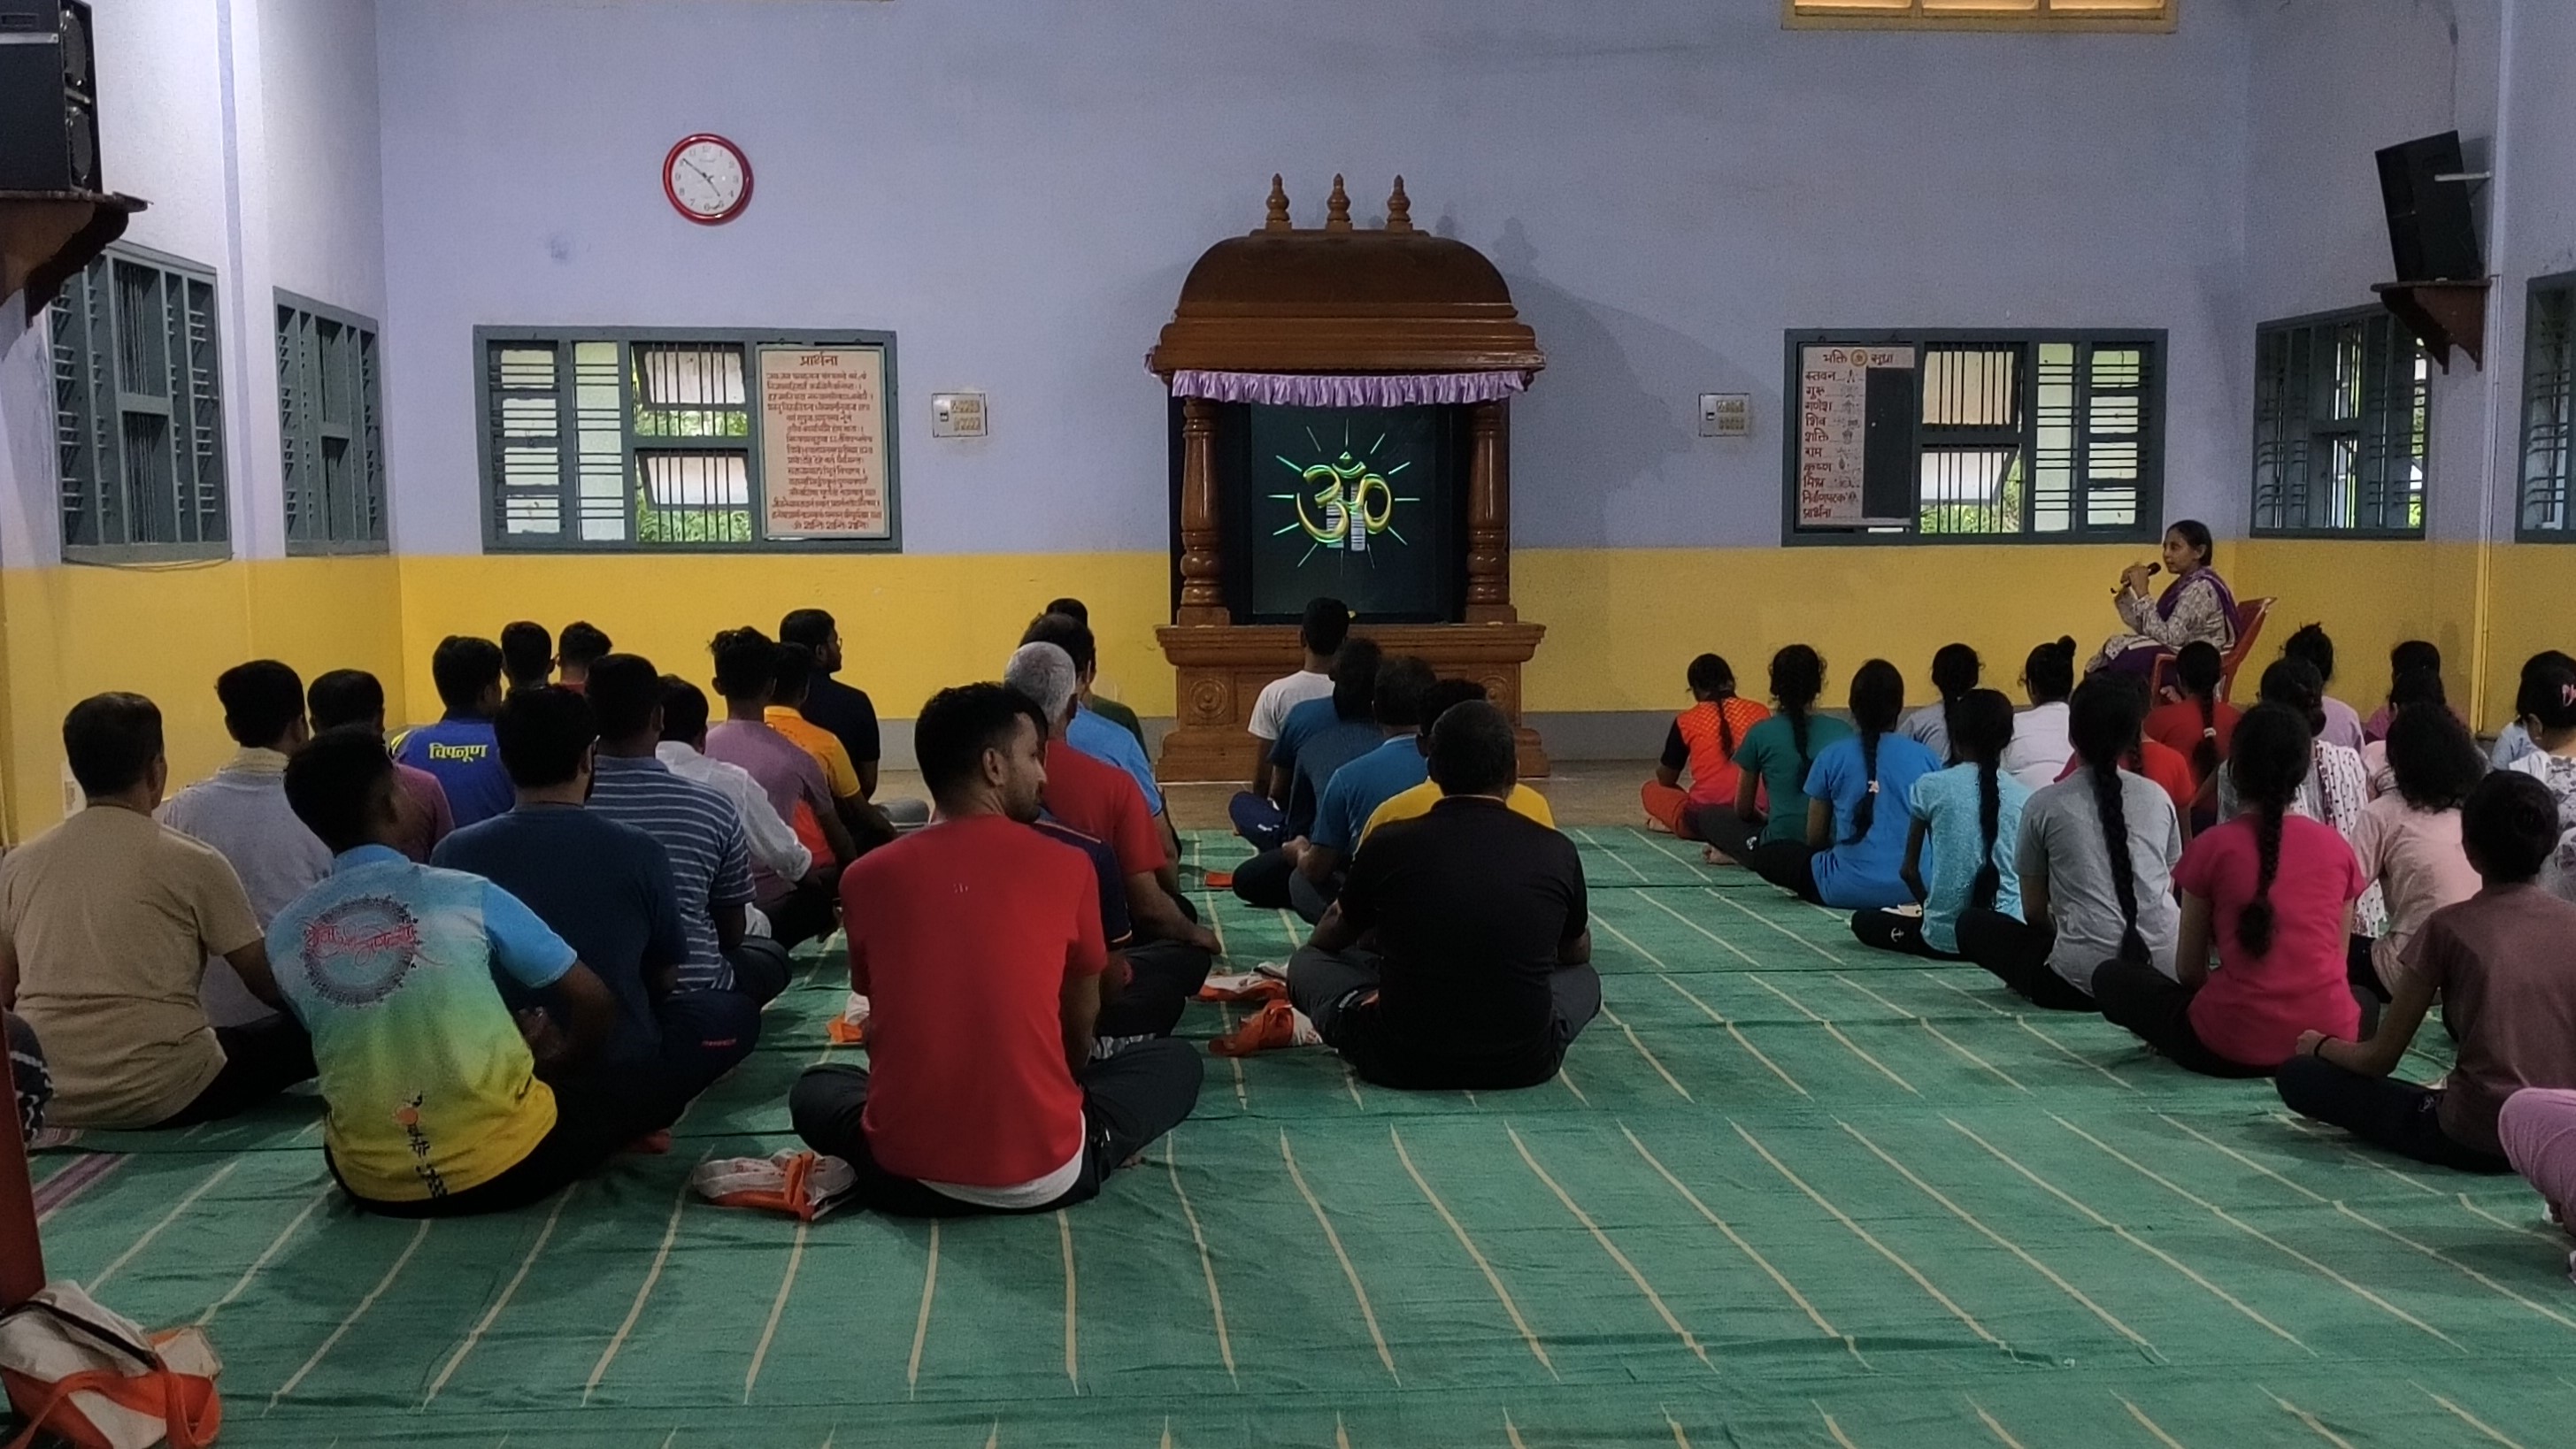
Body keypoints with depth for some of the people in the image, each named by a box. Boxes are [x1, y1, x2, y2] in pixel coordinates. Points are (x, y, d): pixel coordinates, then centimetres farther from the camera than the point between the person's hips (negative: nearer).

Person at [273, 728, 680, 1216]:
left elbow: (362, 1042, 13)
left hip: (373, 1185, 3)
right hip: (506, 1165, -3)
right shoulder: (467, 895, -9)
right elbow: (595, 1002, -3)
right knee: (659, 1081, 15)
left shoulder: (284, 935, 0)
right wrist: (558, 1064, 18)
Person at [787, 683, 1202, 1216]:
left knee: (814, 1089, 34)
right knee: (1177, 1061, 23)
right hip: (1046, 1173, -2)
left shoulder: (865, 878, 0)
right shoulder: (1067, 868, -5)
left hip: (910, 1174, 2)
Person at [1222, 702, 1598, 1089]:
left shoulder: (1391, 844, -5)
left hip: (1403, 1064, -1)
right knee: (1584, 978, 32)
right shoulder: (1556, 852, -4)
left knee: (1309, 960, 24)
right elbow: (1578, 954, 18)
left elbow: (1328, 939, 16)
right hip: (1524, 1064, 1)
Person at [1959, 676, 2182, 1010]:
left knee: (1972, 925, 16)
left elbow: (2034, 911, 6)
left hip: (2083, 977, -5)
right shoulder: (2158, 798, 8)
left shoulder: (2043, 806, 0)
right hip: (2166, 970, 5)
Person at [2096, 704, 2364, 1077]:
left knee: (2112, 979, 17)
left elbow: (2188, 969, 2)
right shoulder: (2337, 848, 3)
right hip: (2330, 1037, 3)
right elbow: (2338, 958, 11)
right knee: (2362, 997, 39)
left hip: (2231, 1048, -3)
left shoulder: (2212, 848, -5)